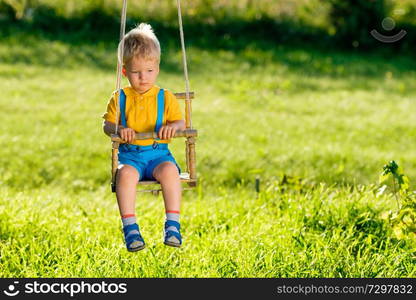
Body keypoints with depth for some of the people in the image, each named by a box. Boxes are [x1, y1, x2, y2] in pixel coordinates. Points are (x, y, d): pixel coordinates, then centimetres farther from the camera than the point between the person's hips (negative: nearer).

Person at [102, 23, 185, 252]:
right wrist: (118, 129, -17)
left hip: (158, 152, 0)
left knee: (169, 170, -34)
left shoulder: (165, 98, 9)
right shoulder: (119, 98, 9)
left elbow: (180, 122, 5)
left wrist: (172, 126, -20)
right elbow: (107, 124, 7)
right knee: (125, 173, -35)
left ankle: (173, 224, -28)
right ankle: (130, 228, -32)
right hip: (129, 153, 0)